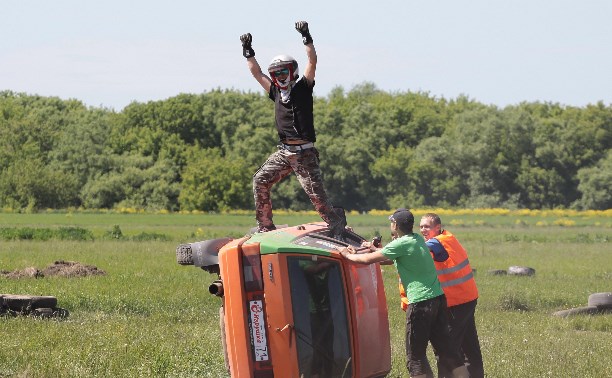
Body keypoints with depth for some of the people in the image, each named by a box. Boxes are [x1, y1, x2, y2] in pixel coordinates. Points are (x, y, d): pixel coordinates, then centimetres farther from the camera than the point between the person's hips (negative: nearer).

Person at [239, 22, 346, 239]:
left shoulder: (303, 88, 1)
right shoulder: (276, 92, 15)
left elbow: (312, 62, -8)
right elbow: (256, 73, 22)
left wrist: (306, 38, -14)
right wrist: (248, 51, 20)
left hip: (304, 153, -6)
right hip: (284, 152, 6)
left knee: (316, 193, -11)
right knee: (260, 181, 1)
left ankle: (337, 225, 1)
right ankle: (265, 227, 8)